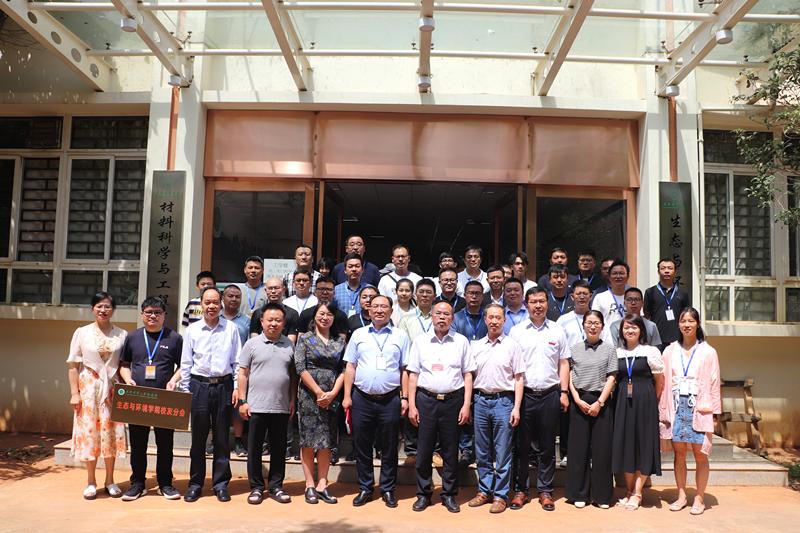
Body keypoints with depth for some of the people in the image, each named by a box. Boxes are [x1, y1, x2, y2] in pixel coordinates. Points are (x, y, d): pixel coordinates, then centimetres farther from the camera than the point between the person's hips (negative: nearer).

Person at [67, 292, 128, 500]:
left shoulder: (122, 335, 4)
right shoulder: (82, 332, 2)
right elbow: (73, 365, 1)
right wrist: (74, 393, -5)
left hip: (112, 388, 1)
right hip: (89, 388, -1)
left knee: (111, 432, 4)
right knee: (89, 432, 2)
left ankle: (110, 480, 17)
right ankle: (91, 482, 15)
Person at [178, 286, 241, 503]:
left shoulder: (231, 329, 2)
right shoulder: (192, 330, 3)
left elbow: (237, 361, 4)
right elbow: (186, 363, 6)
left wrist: (236, 387, -1)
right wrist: (185, 391, 3)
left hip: (224, 386, 0)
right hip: (199, 385, 0)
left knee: (222, 437, 7)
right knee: (198, 436, 8)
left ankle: (220, 483, 18)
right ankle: (195, 483, 20)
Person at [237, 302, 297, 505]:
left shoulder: (289, 345, 7)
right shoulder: (252, 344, 1)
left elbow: (293, 375, 11)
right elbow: (243, 374, 1)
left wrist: (293, 401, 6)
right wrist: (242, 401, -4)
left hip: (281, 407, 2)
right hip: (256, 406, -2)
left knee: (279, 449, 10)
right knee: (254, 449, 6)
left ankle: (276, 486, 22)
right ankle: (256, 487, 18)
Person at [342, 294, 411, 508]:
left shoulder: (401, 336, 6)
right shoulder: (358, 334, 9)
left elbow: (405, 370, 5)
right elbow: (350, 367, 8)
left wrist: (405, 398, -1)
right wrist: (347, 396, 2)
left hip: (390, 400, -1)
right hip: (362, 399, 1)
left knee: (389, 448, 8)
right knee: (362, 447, 9)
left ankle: (388, 490, 21)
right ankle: (365, 488, 22)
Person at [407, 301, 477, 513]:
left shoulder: (461, 341, 5)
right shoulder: (420, 341, 6)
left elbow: (468, 375, 5)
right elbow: (413, 375, 6)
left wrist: (466, 405, -2)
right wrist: (411, 405, 1)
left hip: (453, 400, 0)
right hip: (426, 400, 0)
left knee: (451, 451, 7)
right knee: (424, 450, 4)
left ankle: (449, 494, 20)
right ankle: (423, 494, 18)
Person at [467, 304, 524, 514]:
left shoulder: (512, 345, 0)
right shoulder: (476, 346, 9)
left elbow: (519, 378, -1)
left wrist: (516, 407, -7)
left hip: (504, 401, -3)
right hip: (481, 400, 3)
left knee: (502, 453, 2)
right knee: (482, 452, 11)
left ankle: (500, 495, 12)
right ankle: (484, 491, 23)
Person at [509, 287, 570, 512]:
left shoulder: (557, 331, 6)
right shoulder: (516, 331, 3)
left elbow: (563, 363, 8)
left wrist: (564, 392, 1)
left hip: (550, 394, 1)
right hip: (523, 394, -1)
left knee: (547, 447, 8)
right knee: (522, 445, 6)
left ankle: (545, 491, 19)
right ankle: (520, 490, 17)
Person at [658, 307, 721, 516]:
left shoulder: (708, 352, 2)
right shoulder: (670, 351, 7)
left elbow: (714, 383, 2)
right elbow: (664, 382, 7)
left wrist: (712, 412, -2)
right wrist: (664, 412, 3)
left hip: (699, 409, -2)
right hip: (677, 407, 2)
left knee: (700, 455, 1)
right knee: (679, 453, 6)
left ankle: (699, 498, 13)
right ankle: (681, 496, 18)